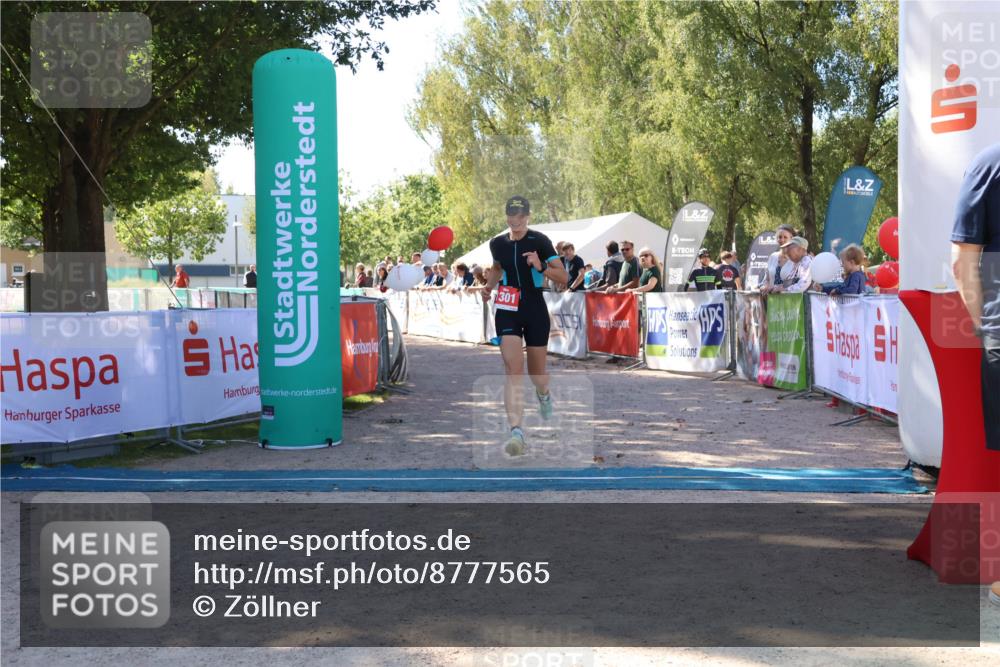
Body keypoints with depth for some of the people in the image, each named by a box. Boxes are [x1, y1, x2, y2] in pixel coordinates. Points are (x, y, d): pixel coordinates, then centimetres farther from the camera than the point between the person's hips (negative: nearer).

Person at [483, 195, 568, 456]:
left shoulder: (539, 241, -8)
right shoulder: (497, 243, 5)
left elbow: (564, 277, -11)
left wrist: (541, 268, -27)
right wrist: (489, 286, 10)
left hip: (535, 310, -2)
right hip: (507, 311, 2)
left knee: (536, 373, 11)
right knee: (513, 370, -15)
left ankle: (544, 395, 49)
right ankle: (516, 431, -20)